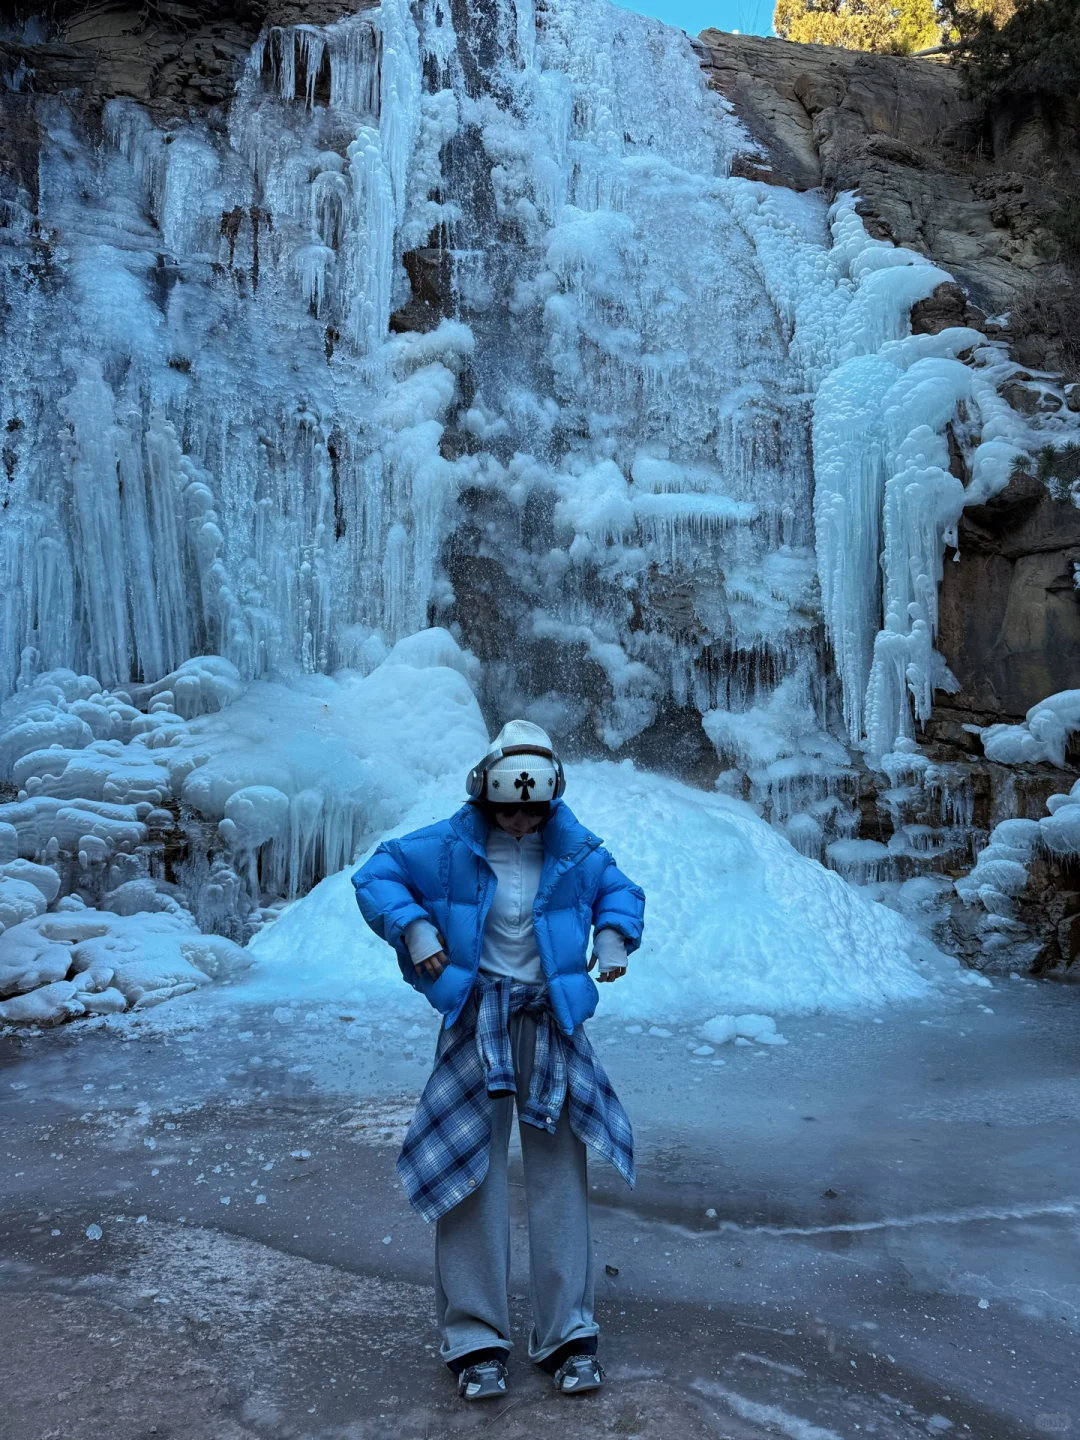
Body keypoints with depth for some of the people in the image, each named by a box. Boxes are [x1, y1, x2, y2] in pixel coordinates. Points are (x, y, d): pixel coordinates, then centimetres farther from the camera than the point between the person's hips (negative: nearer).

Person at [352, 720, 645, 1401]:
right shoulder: (450, 846, -6)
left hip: (551, 1019, 2)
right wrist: (414, 929, -16)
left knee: (560, 1173, 4)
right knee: (472, 1171, 0)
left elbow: (622, 890, 17)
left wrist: (615, 936, -3)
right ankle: (476, 1339, 14)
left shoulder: (577, 850, 0)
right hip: (477, 1019, -1)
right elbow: (374, 877, 0)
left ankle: (570, 1334, 16)